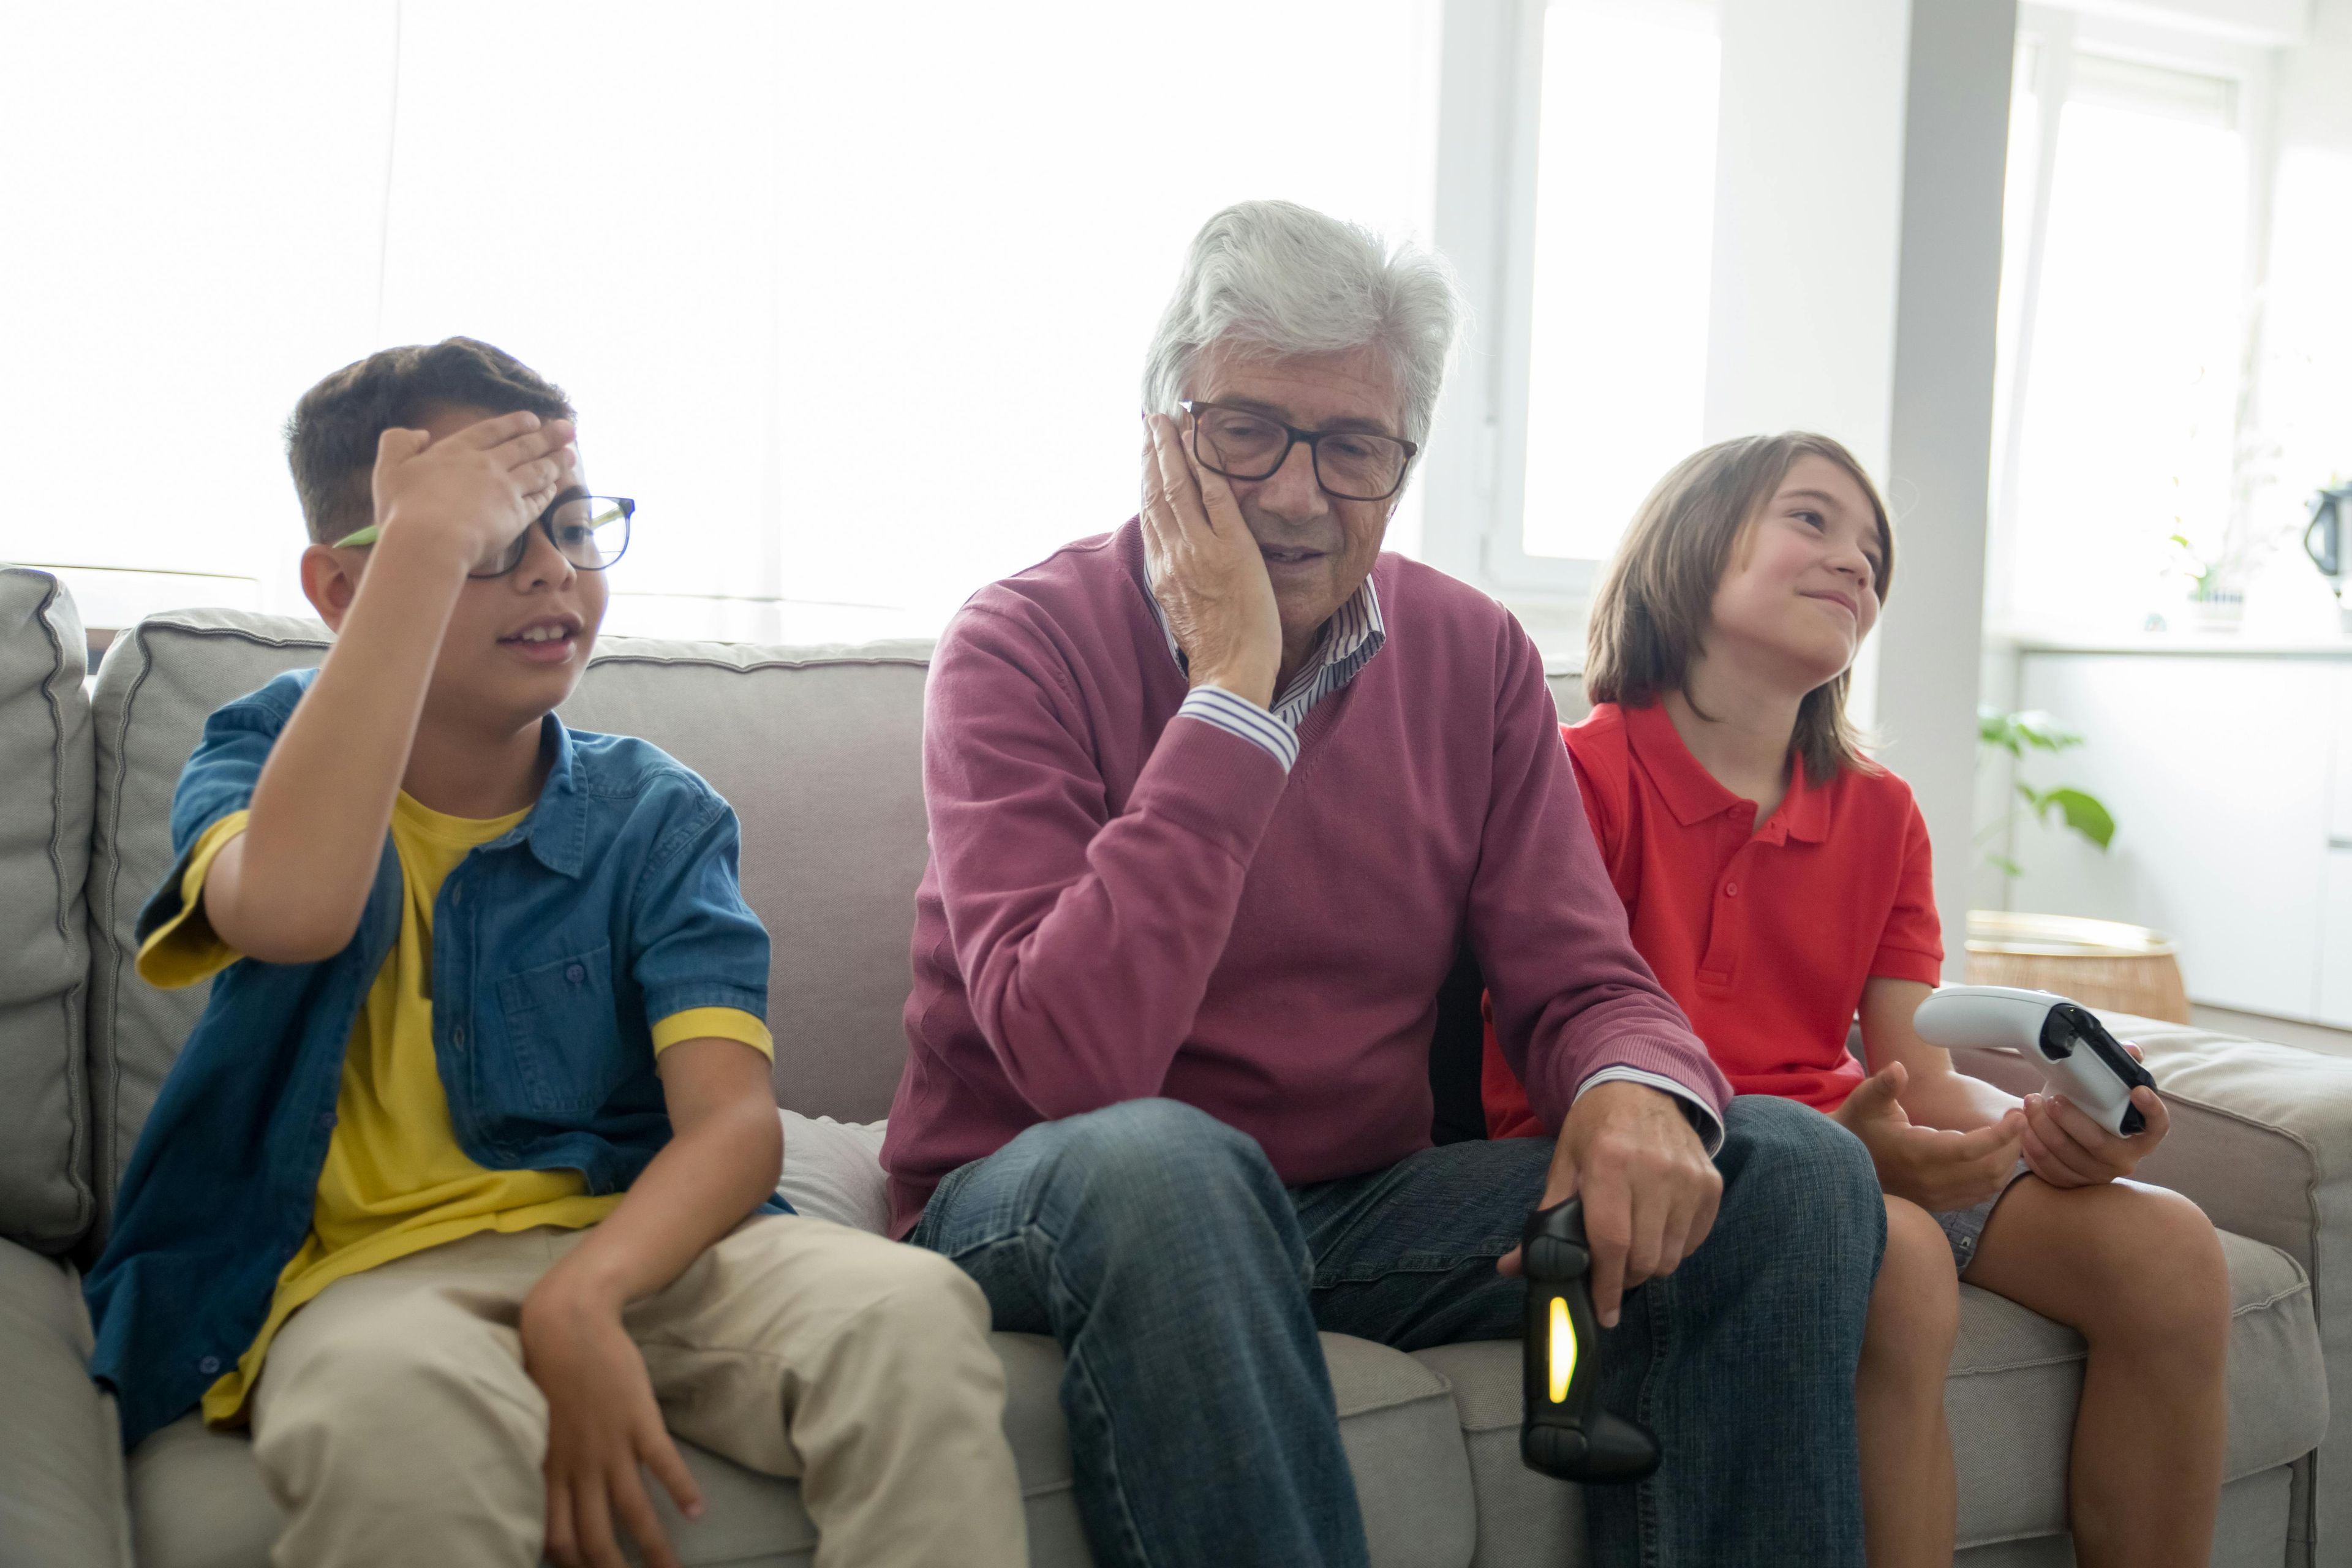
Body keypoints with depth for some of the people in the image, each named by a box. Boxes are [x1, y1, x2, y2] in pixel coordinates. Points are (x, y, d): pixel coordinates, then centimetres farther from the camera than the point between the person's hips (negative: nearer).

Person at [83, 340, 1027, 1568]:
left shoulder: (655, 818, 7)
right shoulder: (262, 757, 4)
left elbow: (735, 1120, -7)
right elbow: (290, 910, -24)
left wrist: (581, 1297, -29)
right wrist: (431, 543, -20)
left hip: (630, 1243, 2)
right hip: (366, 1270, -1)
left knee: (913, 1312, -28)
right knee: (402, 1399, -37)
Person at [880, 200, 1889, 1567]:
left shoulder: (1476, 658, 3)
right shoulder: (1024, 648, -13)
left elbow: (1583, 983, 1)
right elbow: (1079, 1064, -26)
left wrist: (1639, 1087, -25)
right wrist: (1230, 694, -24)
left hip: (1364, 1211, 5)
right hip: (1041, 1214, -4)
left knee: (1793, 1168, -10)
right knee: (1160, 1162, -40)